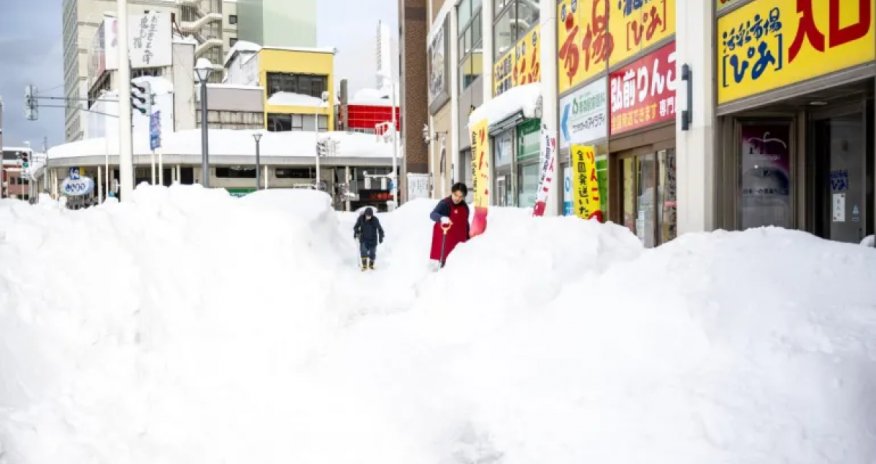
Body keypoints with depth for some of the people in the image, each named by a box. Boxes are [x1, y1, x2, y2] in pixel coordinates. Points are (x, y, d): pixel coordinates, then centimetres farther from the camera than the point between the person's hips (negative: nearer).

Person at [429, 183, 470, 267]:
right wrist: (442, 217, -48)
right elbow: (433, 214, -27)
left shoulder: (465, 207, 9)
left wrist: (467, 239, 22)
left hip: (459, 242, 7)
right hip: (445, 240, -6)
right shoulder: (444, 204, -12)